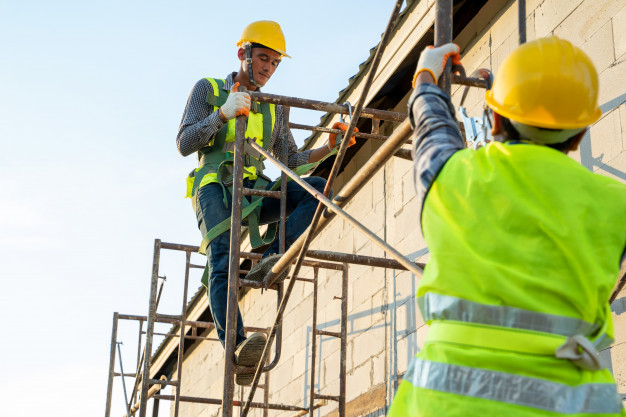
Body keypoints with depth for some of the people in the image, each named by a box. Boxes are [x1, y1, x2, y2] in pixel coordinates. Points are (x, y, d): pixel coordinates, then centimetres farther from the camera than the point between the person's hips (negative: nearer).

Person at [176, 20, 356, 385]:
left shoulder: (275, 109, 21)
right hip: (215, 187, -4)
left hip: (255, 191, 4)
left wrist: (328, 148, -1)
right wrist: (223, 113, -19)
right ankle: (237, 348, -44)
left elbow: (291, 162, 17)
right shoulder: (208, 89, 9)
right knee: (222, 261, -29)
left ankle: (272, 259, -33)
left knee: (318, 187, -22)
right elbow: (184, 144, -2)